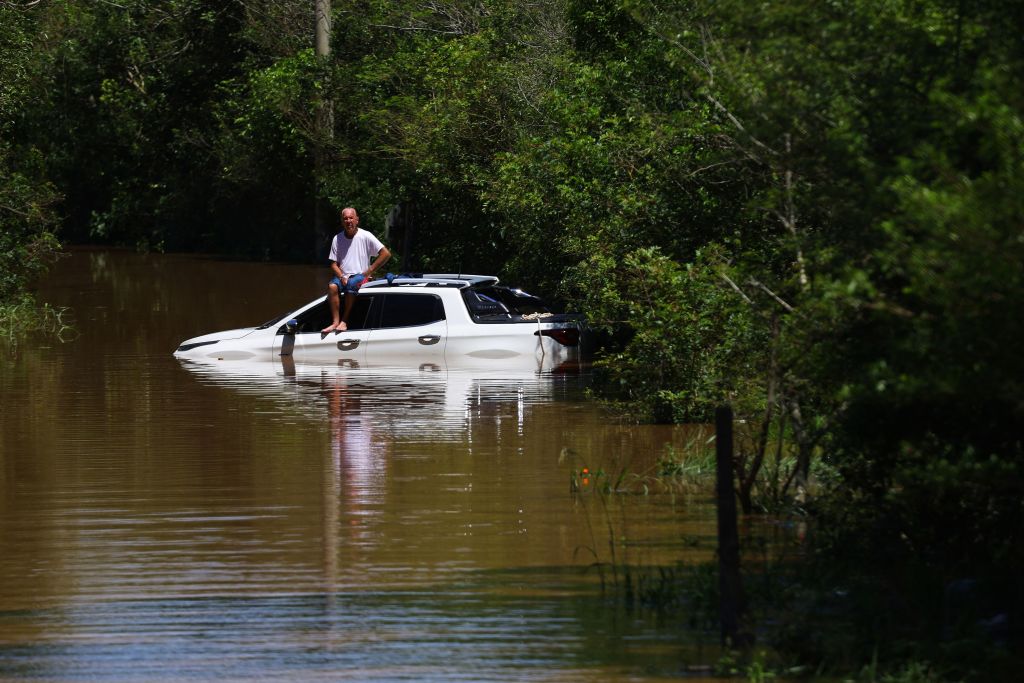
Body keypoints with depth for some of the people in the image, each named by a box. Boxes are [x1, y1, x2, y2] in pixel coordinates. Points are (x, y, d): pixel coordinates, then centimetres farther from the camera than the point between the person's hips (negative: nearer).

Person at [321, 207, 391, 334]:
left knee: (352, 284, -37)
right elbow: (334, 263, 9)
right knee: (332, 286, -30)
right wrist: (341, 278, -11)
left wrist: (369, 271, -8)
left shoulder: (365, 236, -2)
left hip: (360, 276, -3)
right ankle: (335, 322, -31)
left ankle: (344, 321, -30)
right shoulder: (337, 239, 8)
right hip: (343, 277, 3)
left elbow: (386, 254, -6)